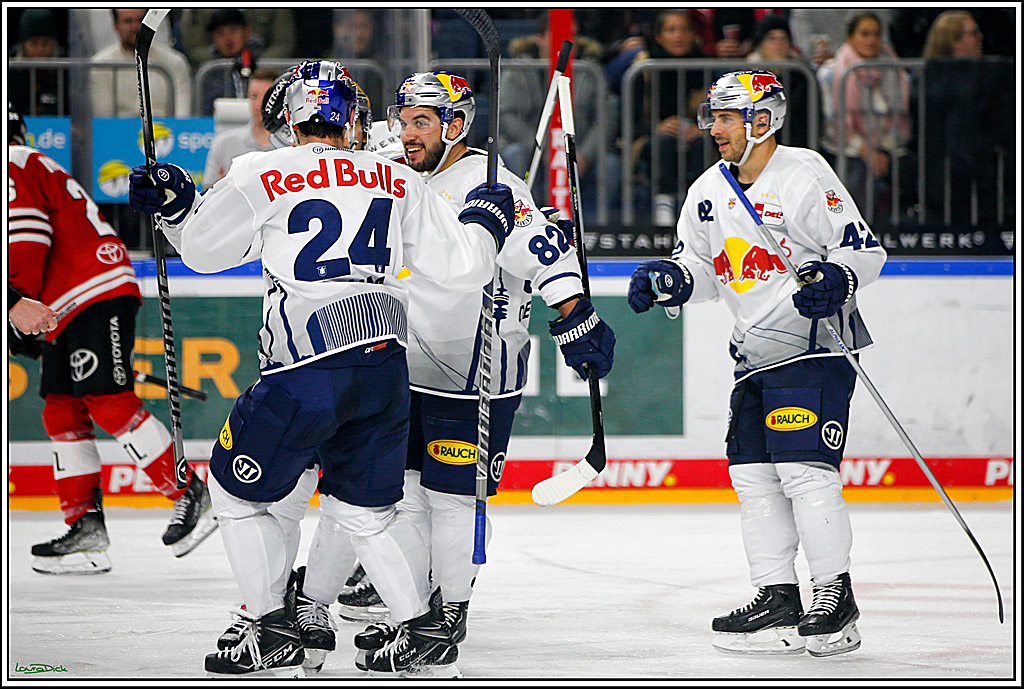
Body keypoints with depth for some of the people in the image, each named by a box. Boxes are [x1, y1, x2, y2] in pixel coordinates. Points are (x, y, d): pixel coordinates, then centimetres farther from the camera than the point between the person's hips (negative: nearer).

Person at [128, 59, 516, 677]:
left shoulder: (264, 176, -1)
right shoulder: (396, 181, 11)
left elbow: (203, 249, 5)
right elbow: (461, 263, 14)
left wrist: (176, 205, 19)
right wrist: (487, 216, 31)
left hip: (307, 371, -5)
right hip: (387, 365, 5)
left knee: (237, 491, 13)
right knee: (365, 509, 20)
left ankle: (275, 635, 9)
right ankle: (423, 629, 13)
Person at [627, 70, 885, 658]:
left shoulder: (804, 176, -11)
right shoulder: (711, 192, 11)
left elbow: (864, 249, -11)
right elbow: (701, 267, 20)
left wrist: (835, 279, -29)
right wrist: (667, 279, 0)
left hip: (814, 348, -8)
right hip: (756, 356, 8)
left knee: (804, 472, -14)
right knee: (754, 477, 6)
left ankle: (836, 597, -7)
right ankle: (777, 598, 11)